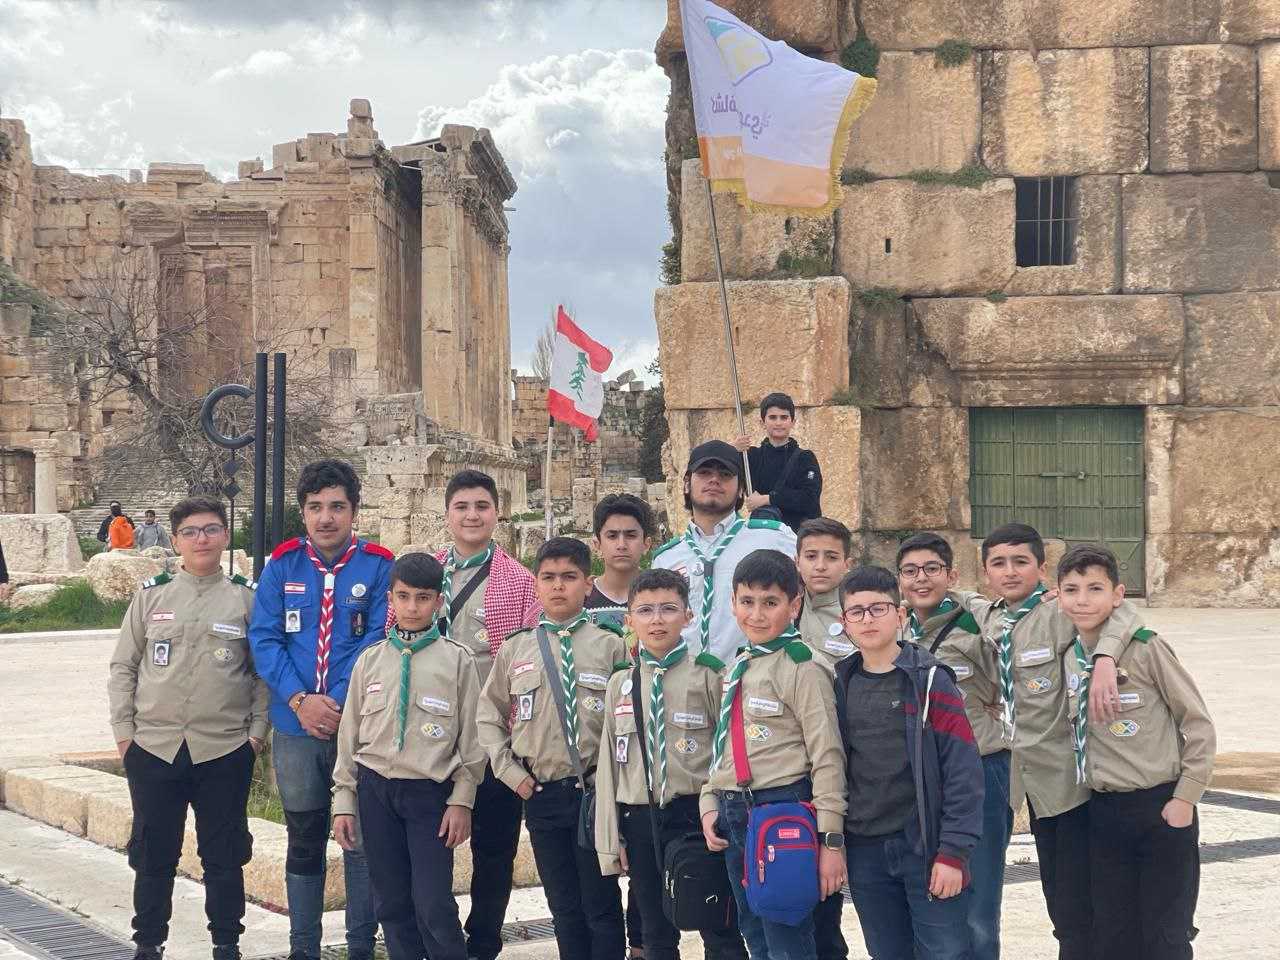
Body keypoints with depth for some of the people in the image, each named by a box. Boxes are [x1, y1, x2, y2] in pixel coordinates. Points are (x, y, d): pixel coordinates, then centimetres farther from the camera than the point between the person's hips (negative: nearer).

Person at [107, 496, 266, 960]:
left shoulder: (247, 597, 4)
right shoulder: (151, 595, 6)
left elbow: (263, 670, 7)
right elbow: (123, 666, 9)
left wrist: (257, 730, -1)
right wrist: (123, 729, 2)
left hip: (226, 749, -1)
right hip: (153, 747, 1)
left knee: (224, 854, 6)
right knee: (153, 853, 8)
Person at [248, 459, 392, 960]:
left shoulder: (378, 566, -4)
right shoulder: (282, 565, 3)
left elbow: (379, 641, -9)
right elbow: (264, 637, -2)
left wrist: (339, 702, -18)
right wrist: (299, 700, -15)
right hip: (295, 727, 2)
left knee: (361, 841, 4)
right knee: (304, 840, 12)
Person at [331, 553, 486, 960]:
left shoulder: (457, 660, -1)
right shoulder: (370, 660, 7)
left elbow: (471, 736, 0)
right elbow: (350, 733, 10)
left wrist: (462, 800, -4)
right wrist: (344, 802, 7)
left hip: (430, 791, -3)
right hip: (375, 789, 3)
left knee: (434, 905, -8)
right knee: (391, 902, 9)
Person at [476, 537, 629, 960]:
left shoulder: (610, 644, -2)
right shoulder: (516, 648, 6)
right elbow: (489, 715, 13)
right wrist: (510, 771, 5)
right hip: (539, 794, 3)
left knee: (601, 905, 1)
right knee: (563, 906, 12)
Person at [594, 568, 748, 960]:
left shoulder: (706, 677, -3)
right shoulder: (620, 685, 9)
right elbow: (609, 762, 10)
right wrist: (611, 839, 7)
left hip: (696, 814, -4)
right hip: (640, 821, 4)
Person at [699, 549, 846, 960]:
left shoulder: (802, 668, -10)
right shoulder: (737, 669, 15)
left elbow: (826, 757, -14)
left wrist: (831, 840, -16)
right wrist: (710, 804, 7)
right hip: (733, 815, 8)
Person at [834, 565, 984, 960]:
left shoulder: (929, 680, -6)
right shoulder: (841, 685, 8)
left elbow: (963, 771, -10)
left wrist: (953, 852, -15)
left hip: (925, 845, -4)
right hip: (865, 853, 4)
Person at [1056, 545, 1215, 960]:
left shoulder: (1147, 648, -11)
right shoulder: (1069, 658, 6)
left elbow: (1198, 724, -9)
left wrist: (1185, 798, -11)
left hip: (1161, 807, -5)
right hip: (1103, 812, 5)